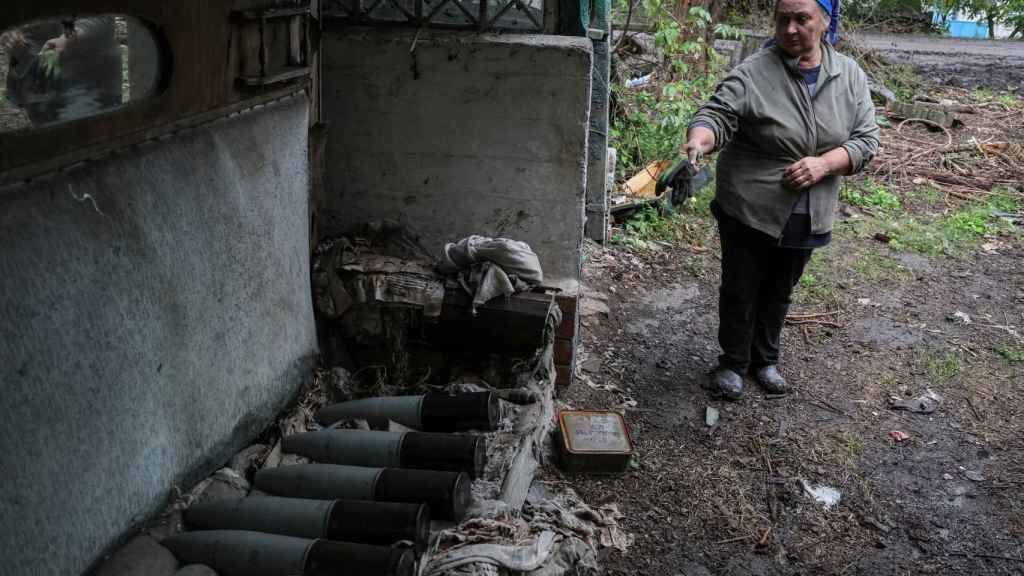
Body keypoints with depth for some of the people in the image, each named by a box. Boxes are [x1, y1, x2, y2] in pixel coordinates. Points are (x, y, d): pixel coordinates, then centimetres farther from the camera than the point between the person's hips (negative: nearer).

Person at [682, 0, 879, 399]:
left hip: (806, 217, 3)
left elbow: (865, 140, -1)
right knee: (740, 291, 10)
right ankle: (733, 362, 29)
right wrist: (699, 141, -46)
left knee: (779, 292, 19)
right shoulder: (754, 73, -14)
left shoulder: (850, 77, -1)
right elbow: (717, 115, -23)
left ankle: (765, 360, 38)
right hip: (749, 210, -3)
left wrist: (824, 163, -19)